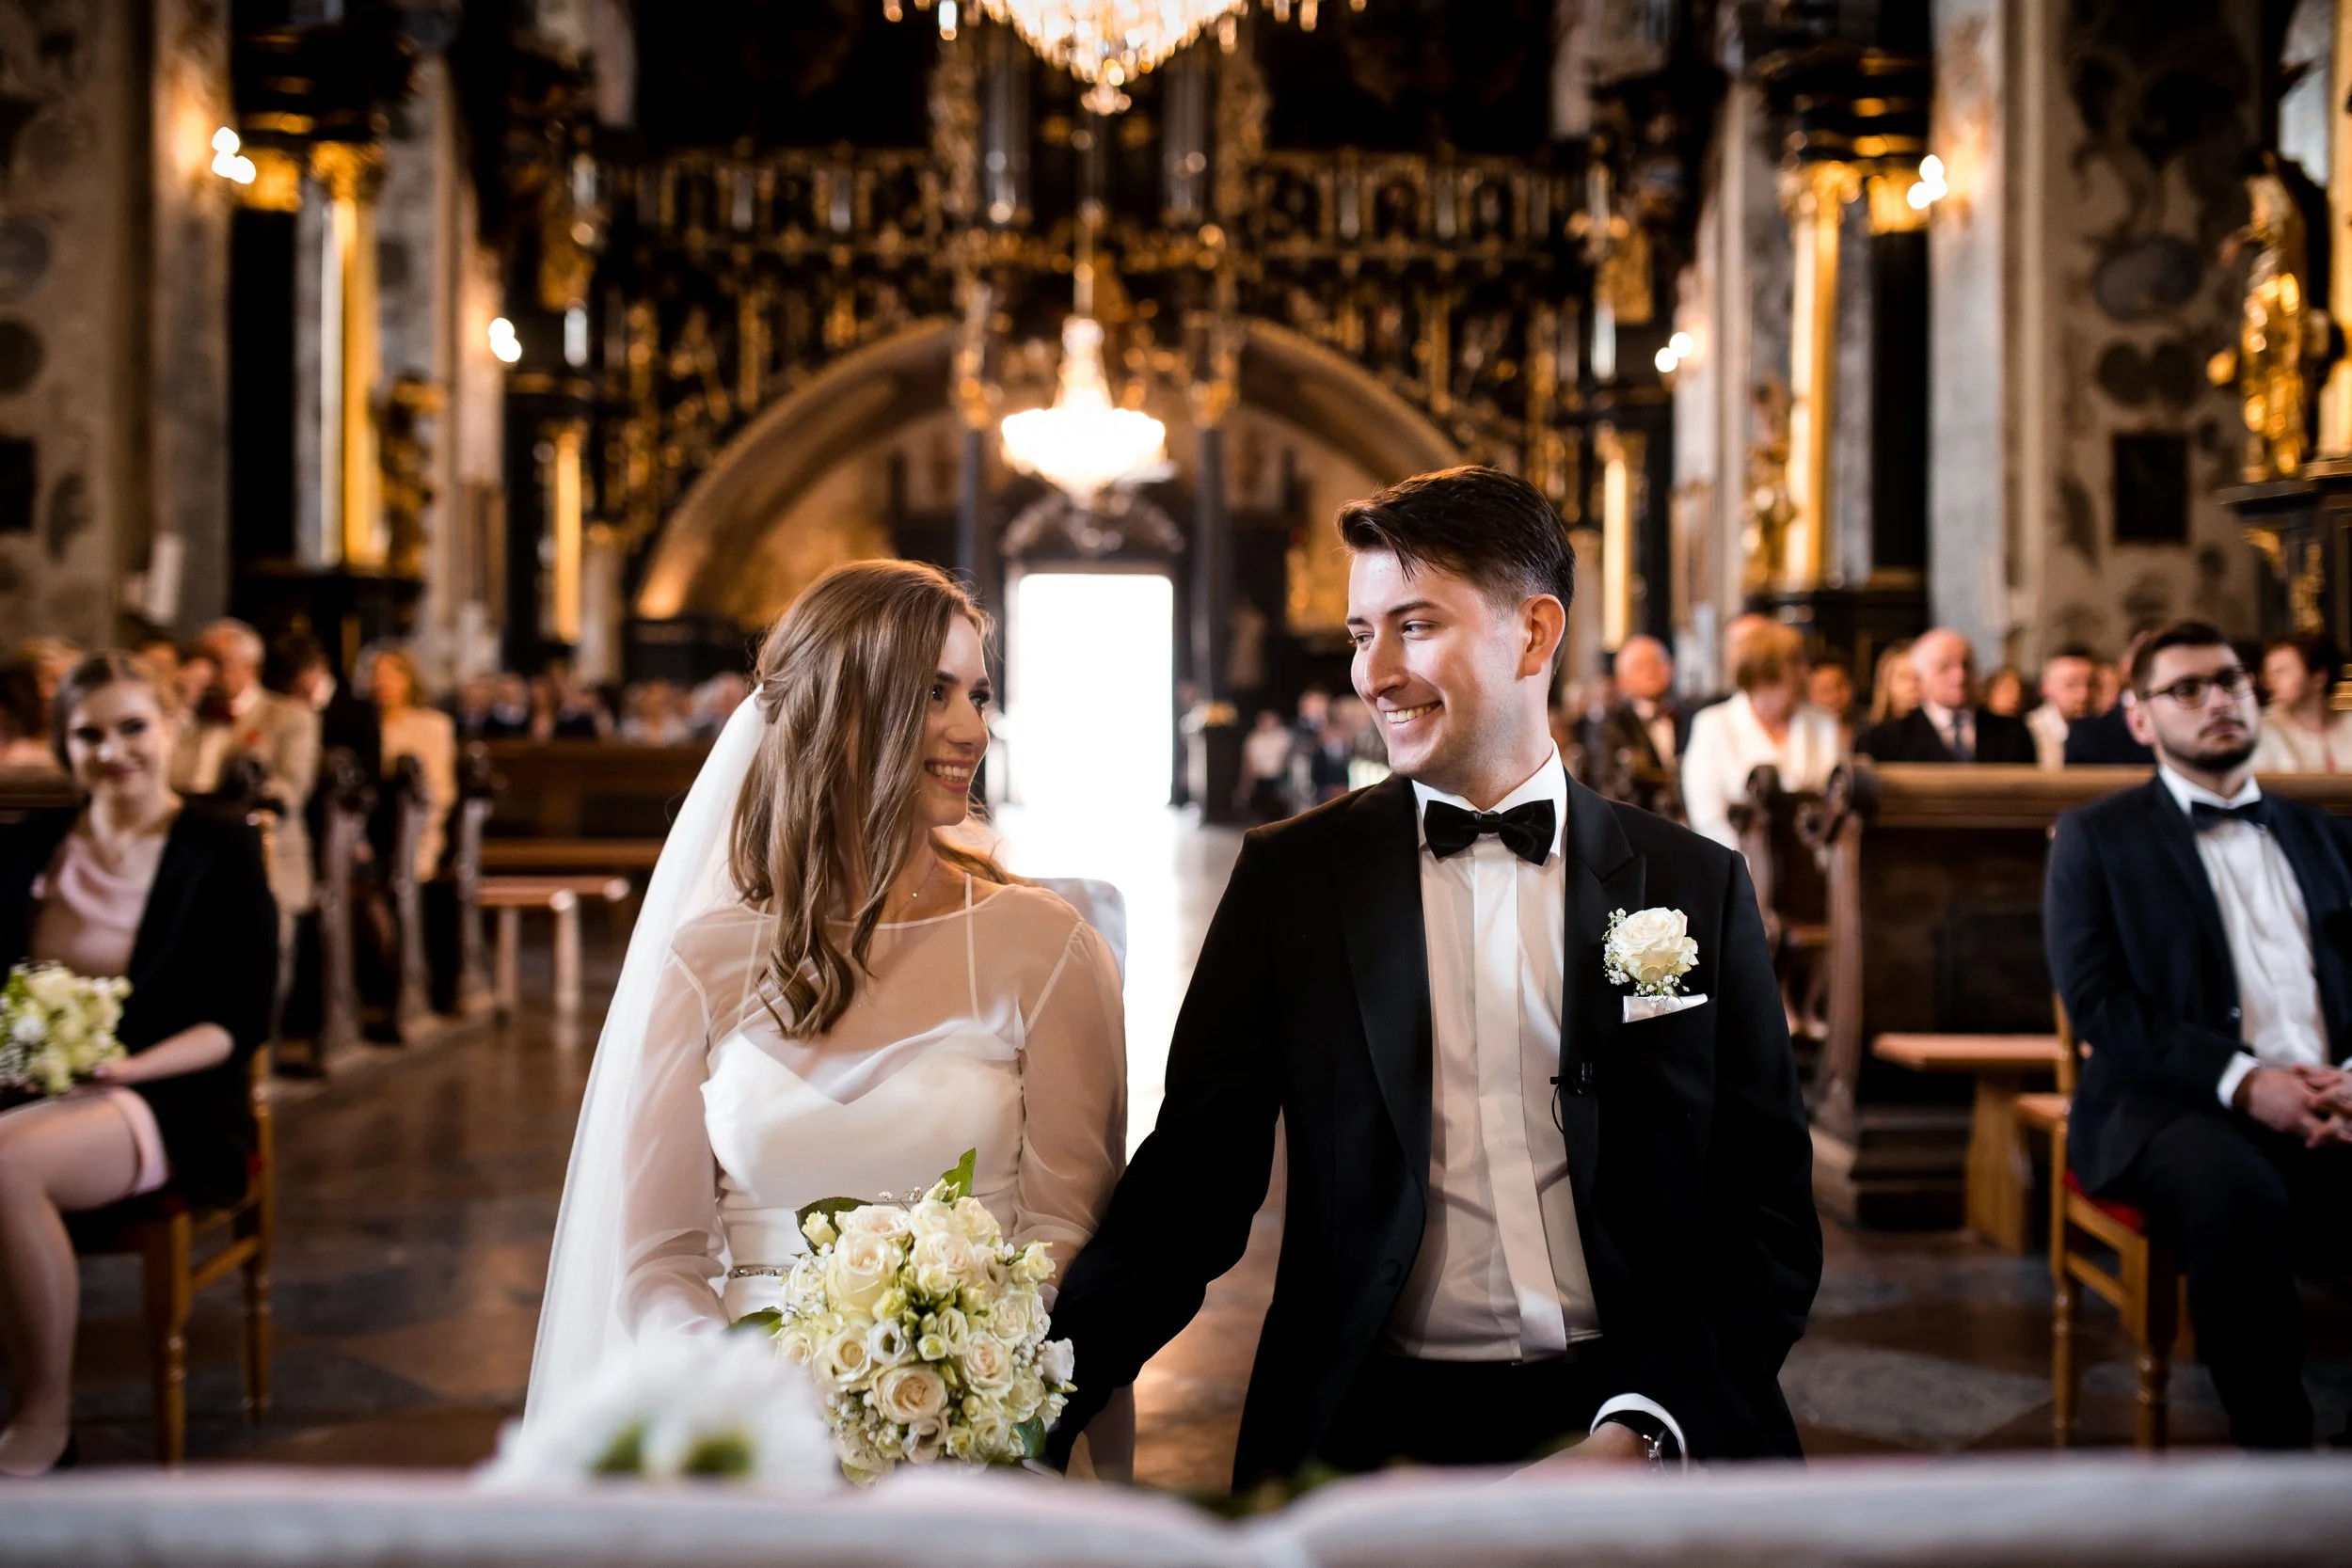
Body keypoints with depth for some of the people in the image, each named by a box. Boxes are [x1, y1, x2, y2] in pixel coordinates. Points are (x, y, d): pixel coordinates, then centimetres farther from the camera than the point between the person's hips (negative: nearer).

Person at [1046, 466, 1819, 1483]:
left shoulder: (1695, 887, 6)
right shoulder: (1288, 876, 6)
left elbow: (1768, 1209, 6)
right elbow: (1192, 1182, 3)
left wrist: (1646, 1429, -10)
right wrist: (1043, 1399, -12)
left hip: (1648, 1426, 0)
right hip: (1374, 1433, 1)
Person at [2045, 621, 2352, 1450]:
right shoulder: (2095, 836, 10)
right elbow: (2097, 1003, -2)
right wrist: (2241, 1082, -14)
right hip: (2177, 1107, -4)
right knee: (2237, 1194, -38)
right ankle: (2273, 1439, -20)